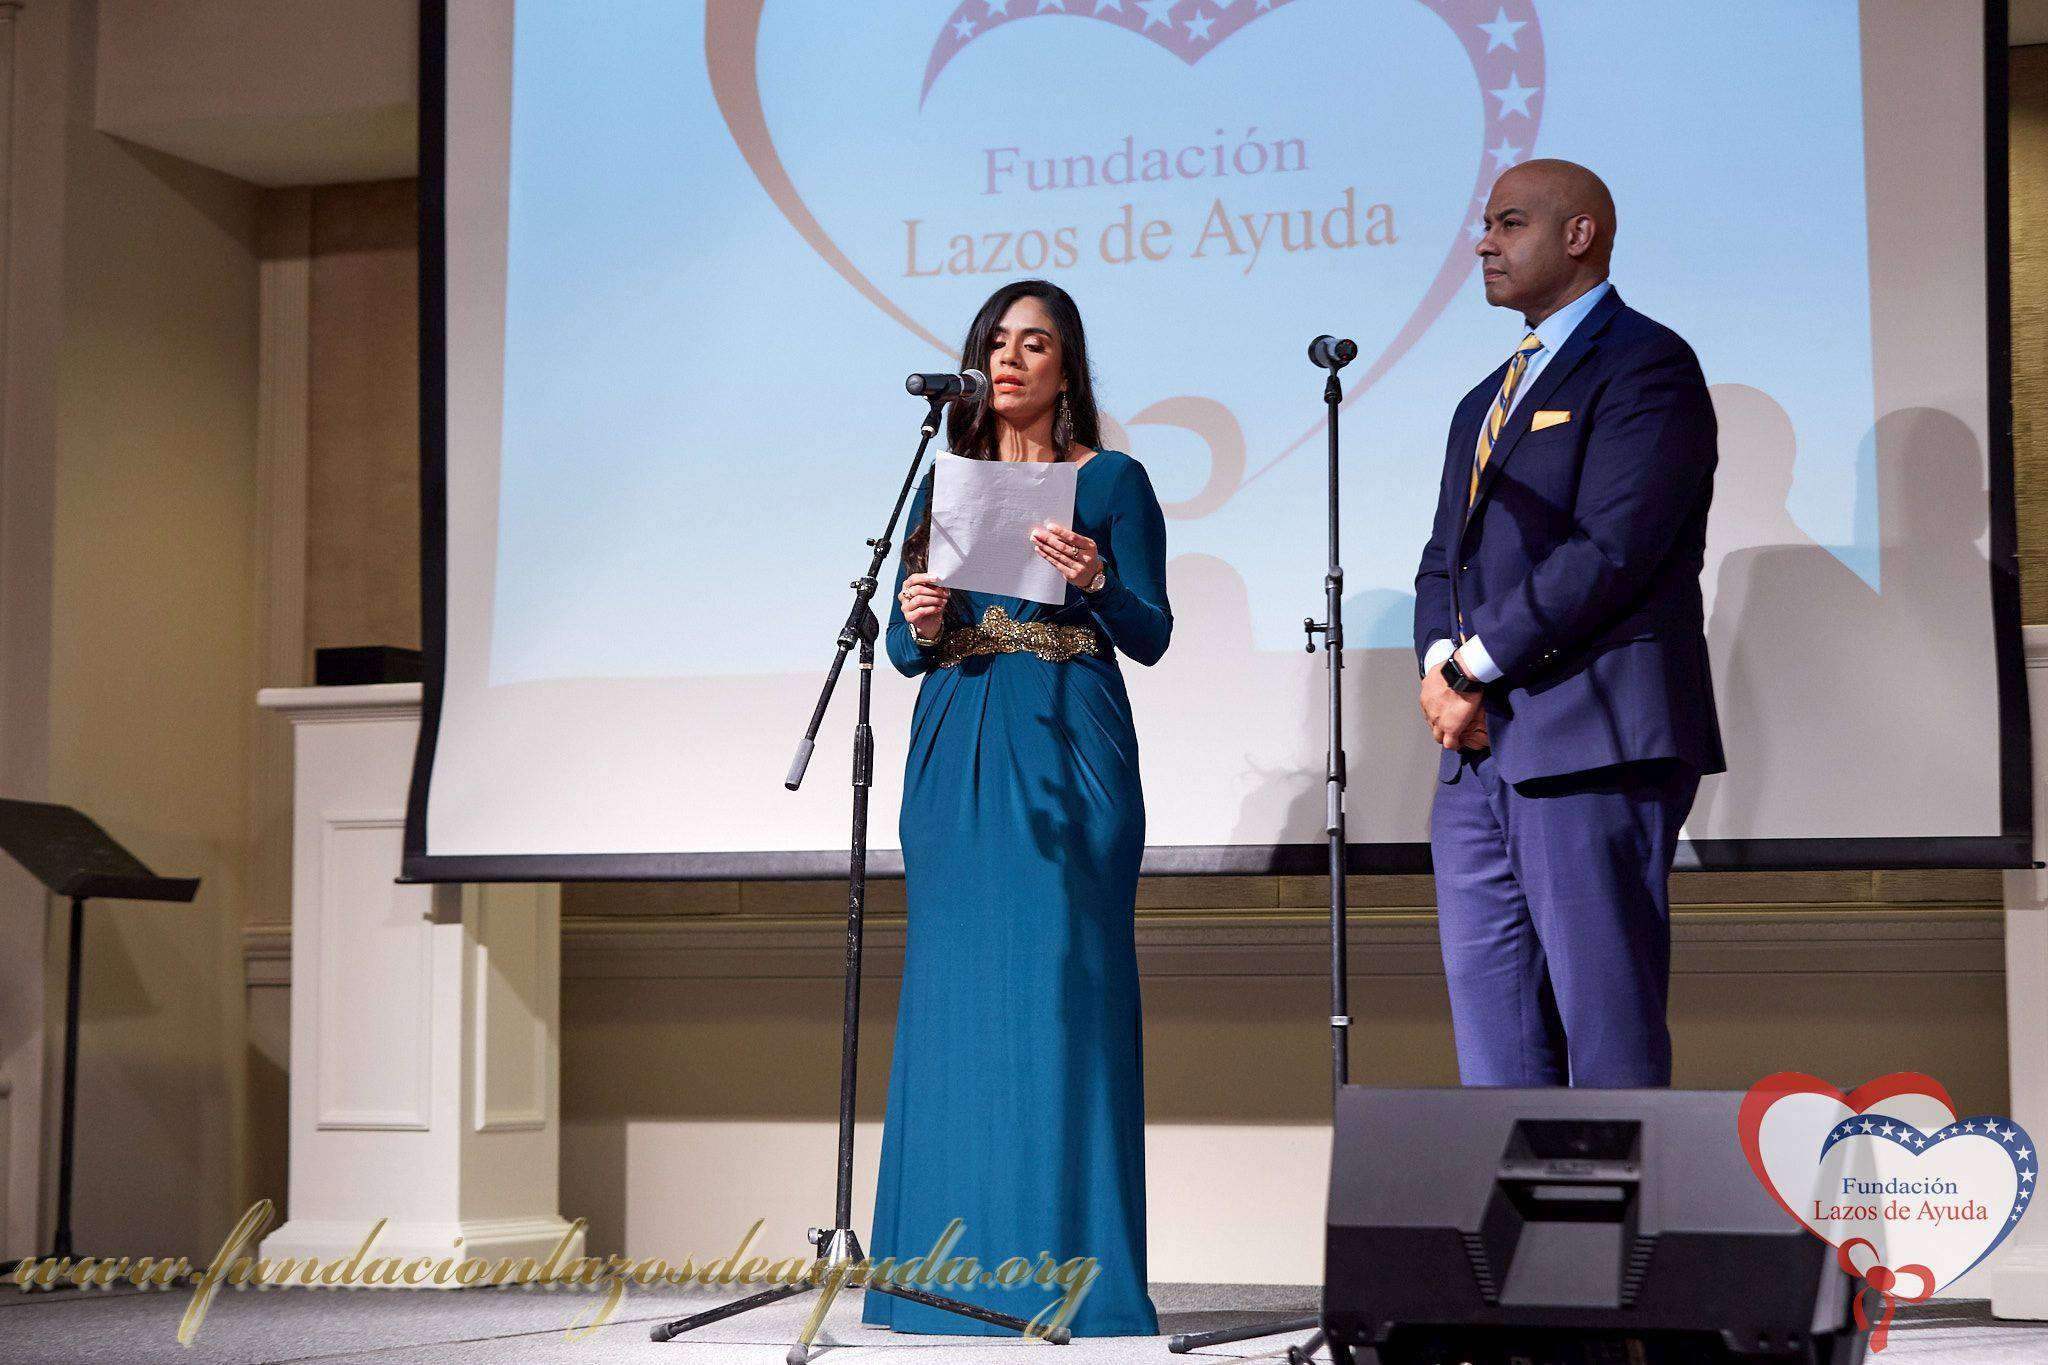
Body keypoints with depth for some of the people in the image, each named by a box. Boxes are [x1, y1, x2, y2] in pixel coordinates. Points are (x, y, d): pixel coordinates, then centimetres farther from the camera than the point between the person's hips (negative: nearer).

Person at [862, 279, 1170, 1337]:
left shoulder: (1110, 479, 4)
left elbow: (1151, 636, -2)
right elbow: (905, 649, 15)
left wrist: (1093, 578, -20)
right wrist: (919, 623, -7)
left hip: (1067, 750, -4)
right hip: (955, 750, 4)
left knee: (1061, 990, -8)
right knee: (954, 994, 2)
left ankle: (1070, 1268, -5)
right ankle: (962, 1262, 8)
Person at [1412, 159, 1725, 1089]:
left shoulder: (1645, 366, -4)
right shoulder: (1486, 401, 24)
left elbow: (1608, 552, -15)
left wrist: (1476, 665, -10)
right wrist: (1441, 664, -3)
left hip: (1593, 746, -8)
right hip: (1480, 752, 9)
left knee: (1608, 1026, -6)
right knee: (1493, 1030, 8)